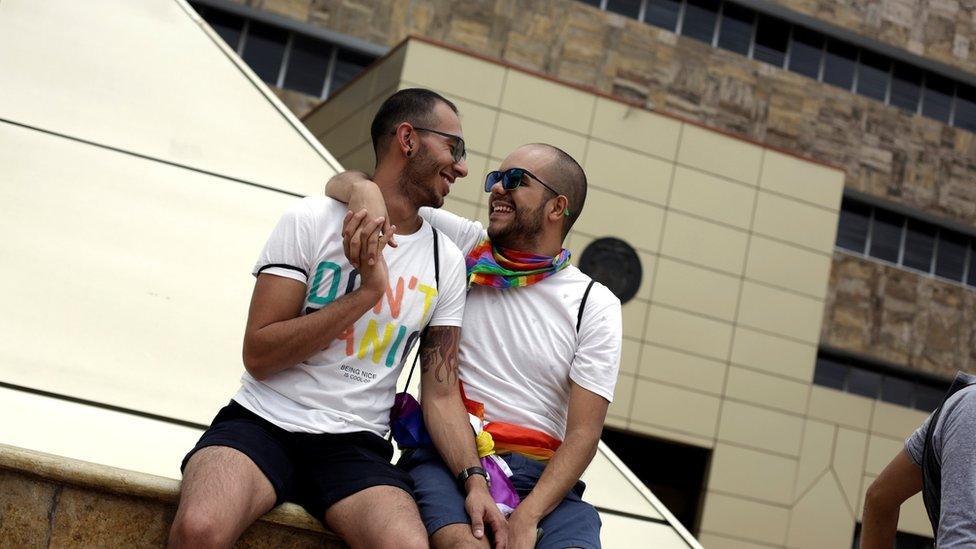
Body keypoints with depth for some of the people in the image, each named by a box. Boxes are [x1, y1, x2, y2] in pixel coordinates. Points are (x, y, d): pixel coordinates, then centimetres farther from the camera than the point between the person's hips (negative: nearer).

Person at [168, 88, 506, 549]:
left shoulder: (447, 261, 10)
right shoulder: (312, 220, -2)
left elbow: (441, 392, 8)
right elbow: (258, 356, -8)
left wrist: (474, 479, -9)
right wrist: (366, 293, -15)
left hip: (355, 443, 3)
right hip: (262, 423, -2)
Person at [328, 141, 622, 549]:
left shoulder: (595, 305, 7)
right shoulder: (459, 244, 11)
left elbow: (583, 433, 0)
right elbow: (340, 186, 11)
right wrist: (364, 189, -14)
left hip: (540, 476, 1)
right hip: (443, 458, 0)